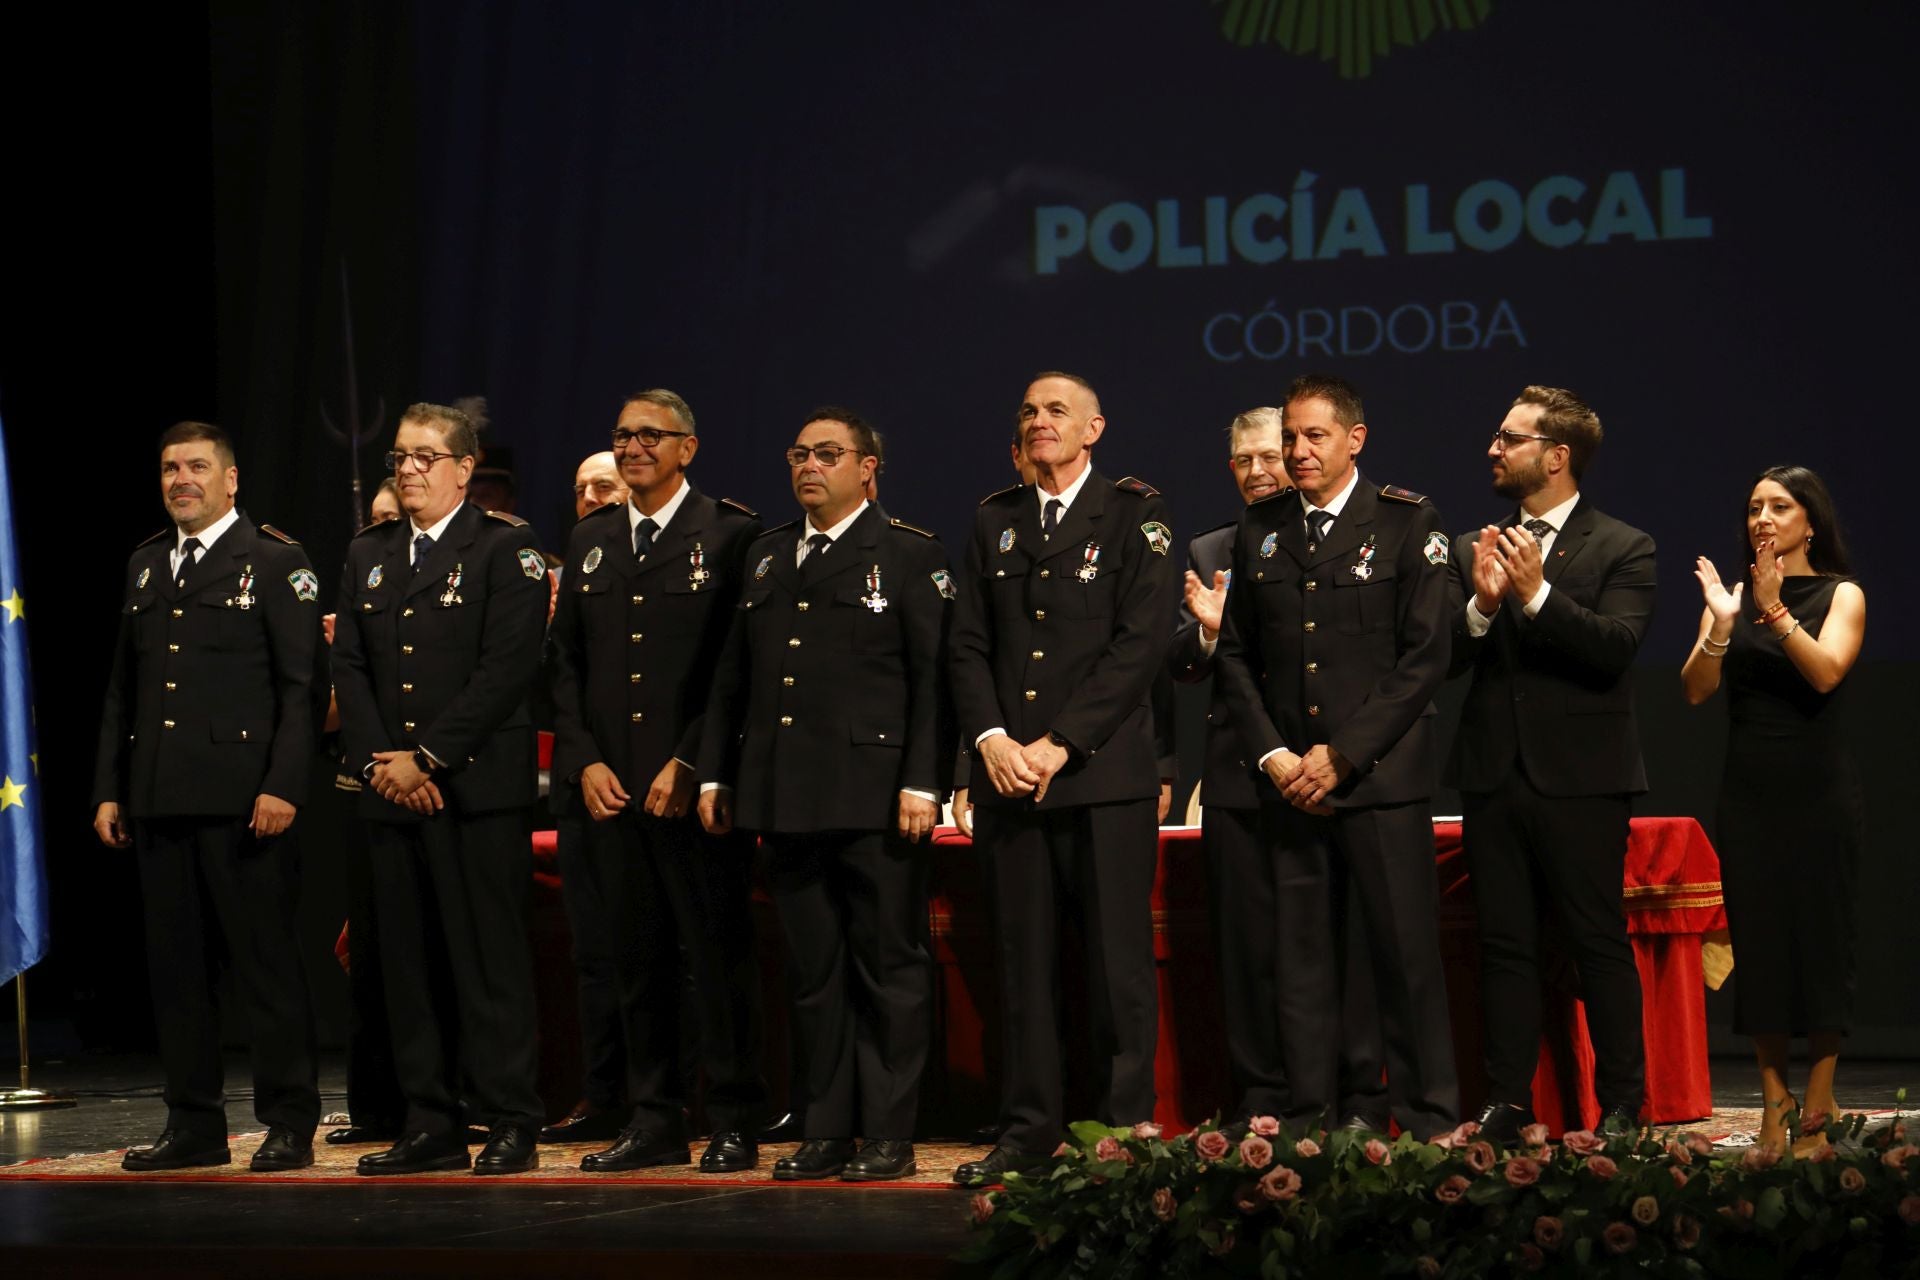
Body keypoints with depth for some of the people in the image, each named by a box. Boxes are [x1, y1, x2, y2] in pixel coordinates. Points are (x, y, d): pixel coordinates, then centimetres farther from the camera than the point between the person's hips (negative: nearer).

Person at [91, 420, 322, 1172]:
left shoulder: (275, 562, 0)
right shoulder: (145, 567, 17)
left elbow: (301, 686, -6)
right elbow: (121, 689, 18)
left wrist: (283, 786, -15)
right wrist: (109, 789, 11)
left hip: (239, 797, -6)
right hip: (159, 800, 6)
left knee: (266, 962, -3)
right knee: (176, 967, 8)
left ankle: (289, 1124, 3)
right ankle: (194, 1125, 14)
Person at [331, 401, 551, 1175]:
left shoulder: (505, 550, -2)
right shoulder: (367, 554, 17)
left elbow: (509, 668, -11)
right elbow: (349, 667, 12)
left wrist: (426, 758, -13)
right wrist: (377, 761, -4)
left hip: (479, 786, -6)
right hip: (391, 791, 6)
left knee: (489, 959, -5)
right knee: (409, 961, 6)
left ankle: (510, 1125, -1)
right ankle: (431, 1125, 12)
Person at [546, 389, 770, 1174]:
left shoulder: (730, 536, -1)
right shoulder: (590, 541, 15)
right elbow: (566, 661, 15)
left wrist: (690, 765, -12)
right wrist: (582, 761, 2)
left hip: (697, 785, -5)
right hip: (611, 786, 5)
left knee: (720, 956, -2)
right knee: (636, 960, 8)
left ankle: (733, 1125, 4)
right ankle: (653, 1121, 15)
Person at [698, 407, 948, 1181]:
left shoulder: (908, 556, 1)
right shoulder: (767, 557, 18)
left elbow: (934, 677, -6)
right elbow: (732, 675, 19)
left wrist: (922, 783, -14)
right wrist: (714, 774, 12)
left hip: (873, 797, -6)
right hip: (785, 797, 6)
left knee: (888, 967, -1)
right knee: (812, 972, 8)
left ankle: (889, 1137, 4)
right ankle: (827, 1132, 14)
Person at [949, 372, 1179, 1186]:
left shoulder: (1134, 516, 2)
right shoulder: (993, 523, 17)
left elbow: (1142, 641, -7)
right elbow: (968, 645, 12)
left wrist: (1060, 743, -12)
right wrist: (991, 738, -5)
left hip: (1105, 771, -4)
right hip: (1009, 775, 4)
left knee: (1118, 958, -3)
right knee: (1022, 957, 5)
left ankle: (1126, 1128, 3)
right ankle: (1028, 1130, 10)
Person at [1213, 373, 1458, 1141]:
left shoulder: (1407, 523, 1)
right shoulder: (1259, 530, 13)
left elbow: (1426, 655, -4)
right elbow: (1236, 655, 14)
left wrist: (1343, 754, -8)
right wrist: (1273, 755, 0)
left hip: (1381, 777, -3)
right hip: (1289, 782, 3)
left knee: (1406, 955, -3)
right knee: (1300, 962, 4)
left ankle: (1428, 1126, 4)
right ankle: (1309, 1126, 10)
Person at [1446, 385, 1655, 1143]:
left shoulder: (1622, 549, 0)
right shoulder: (1475, 549, 12)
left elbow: (1616, 648, -15)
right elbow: (1444, 657, 3)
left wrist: (1538, 594, -23)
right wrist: (1481, 605, -16)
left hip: (1581, 778, -4)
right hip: (1494, 775, 4)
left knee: (1599, 944, -1)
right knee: (1504, 946, 7)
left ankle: (1622, 1105, 6)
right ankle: (1508, 1102, 12)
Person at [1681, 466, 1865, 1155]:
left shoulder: (1841, 595, 1)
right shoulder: (1731, 596, 9)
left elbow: (1826, 672, -16)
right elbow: (1696, 690, -2)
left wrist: (1775, 611, -26)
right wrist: (1721, 625, -18)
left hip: (1818, 788, -3)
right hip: (1748, 790, 3)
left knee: (1820, 936, -2)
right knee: (1756, 941, 1)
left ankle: (1818, 1105, 5)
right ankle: (1774, 1103, 6)